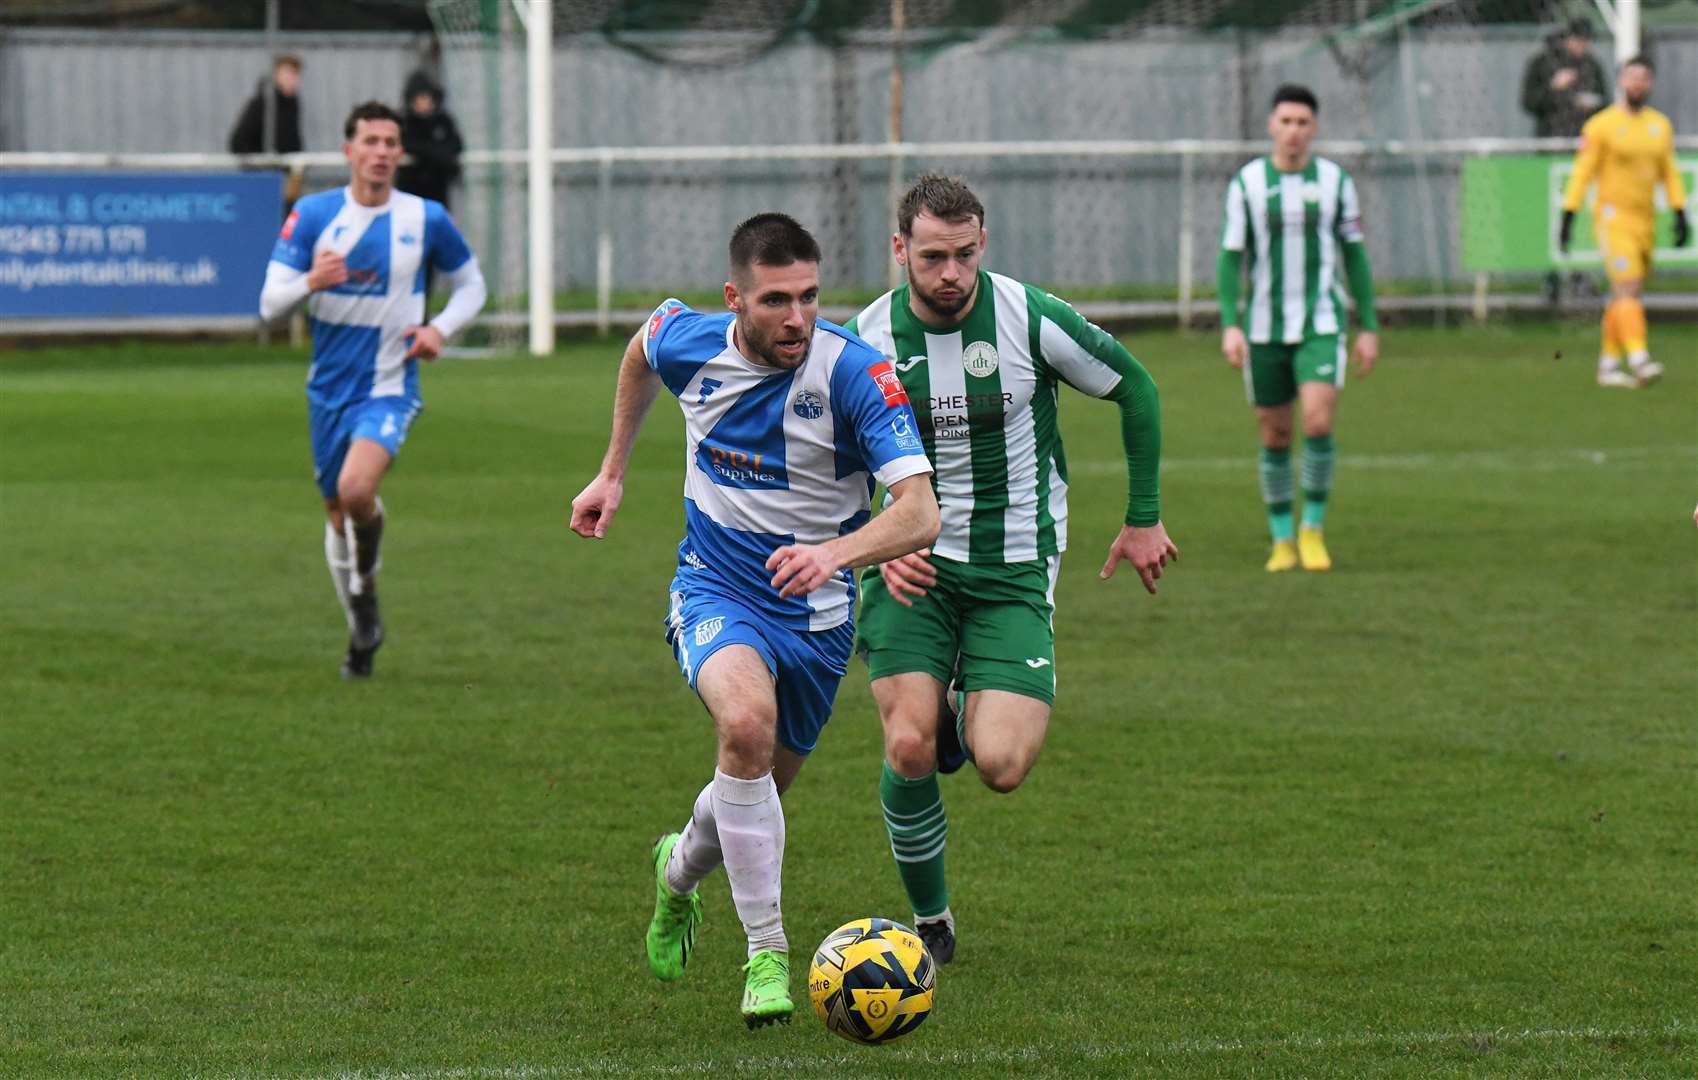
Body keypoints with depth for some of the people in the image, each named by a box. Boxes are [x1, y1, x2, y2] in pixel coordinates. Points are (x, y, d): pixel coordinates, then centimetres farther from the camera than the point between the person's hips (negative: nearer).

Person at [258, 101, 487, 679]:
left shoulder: (426, 219, -3)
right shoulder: (313, 214, -3)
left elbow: (471, 284, 13)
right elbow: (270, 302, -4)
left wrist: (441, 328, -6)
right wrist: (310, 281, -25)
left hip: (390, 387, -3)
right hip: (329, 387, 3)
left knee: (356, 488, -27)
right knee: (336, 512, 12)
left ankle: (366, 590, 2)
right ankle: (362, 632, 33)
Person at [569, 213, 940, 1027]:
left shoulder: (852, 373, -24)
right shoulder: (689, 343, -13)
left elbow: (920, 512, -33)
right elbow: (641, 352, 15)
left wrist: (838, 550, -51)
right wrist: (612, 474, 16)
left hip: (817, 614, 0)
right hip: (716, 591, 0)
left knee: (757, 791, 16)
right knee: (747, 721, -32)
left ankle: (680, 870, 54)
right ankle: (766, 954, -23)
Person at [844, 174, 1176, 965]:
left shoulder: (1031, 320, -12)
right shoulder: (866, 339, -6)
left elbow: (1134, 389, 4)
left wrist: (1144, 519, 8)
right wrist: (879, 547, -8)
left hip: (1014, 572, -1)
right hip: (915, 567, 1)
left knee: (1000, 767, -16)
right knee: (909, 750, -16)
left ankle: (971, 715, 23)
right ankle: (930, 921, 8)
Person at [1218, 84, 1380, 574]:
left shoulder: (1335, 181, 2)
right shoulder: (1247, 183, 0)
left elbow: (1355, 256, 8)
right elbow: (1230, 257, 1)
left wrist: (1369, 328, 6)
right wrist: (1229, 325, -10)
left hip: (1321, 324, -1)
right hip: (1264, 327, 1)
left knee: (1319, 422, -18)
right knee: (1275, 436, 6)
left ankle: (1314, 529, -1)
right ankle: (1282, 541, 19)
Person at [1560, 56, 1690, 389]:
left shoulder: (1660, 125, 11)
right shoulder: (1602, 125, -5)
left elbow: (1670, 174, 15)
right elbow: (1582, 173, -6)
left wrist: (1680, 215, 7)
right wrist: (1568, 218, -10)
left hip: (1645, 221, 6)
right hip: (1613, 217, -6)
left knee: (1624, 298, 9)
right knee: (1627, 289, -18)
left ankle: (1608, 365, 17)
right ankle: (1639, 361, -28)